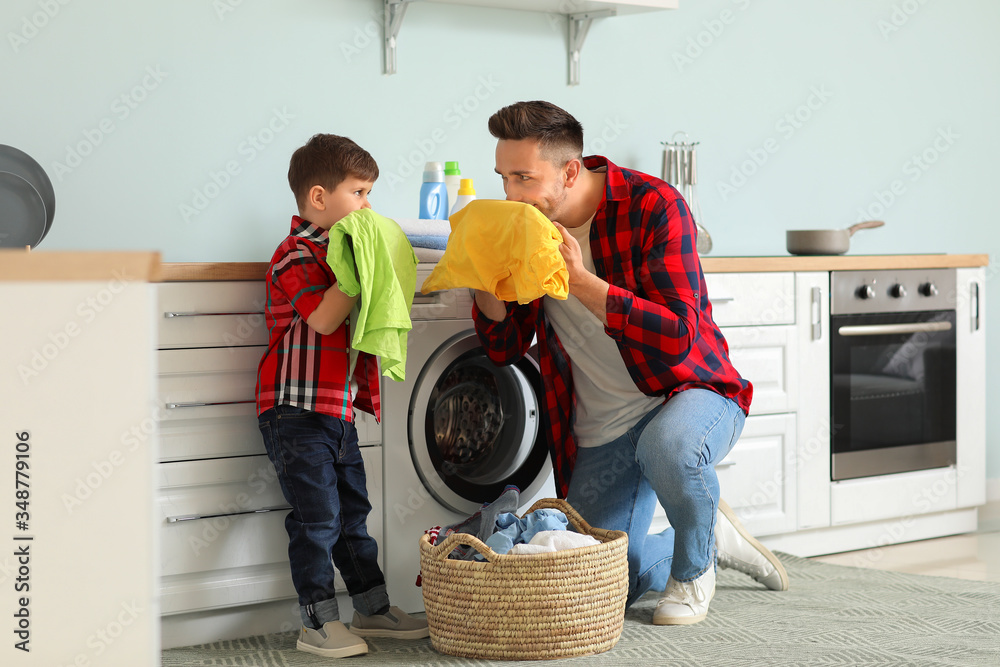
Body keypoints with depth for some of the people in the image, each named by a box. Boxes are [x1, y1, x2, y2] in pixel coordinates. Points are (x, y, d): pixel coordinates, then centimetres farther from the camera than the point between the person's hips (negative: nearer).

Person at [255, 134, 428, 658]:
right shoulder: (297, 255, -14)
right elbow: (324, 318, -27)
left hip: (339, 409, 9)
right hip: (298, 411, -9)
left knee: (352, 511, 16)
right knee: (317, 517, -5)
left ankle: (373, 609, 25)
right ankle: (319, 624, 3)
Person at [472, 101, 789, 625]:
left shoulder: (652, 206, -20)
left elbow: (677, 336, -29)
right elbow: (505, 347, 0)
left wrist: (580, 279, -32)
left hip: (689, 391, -5)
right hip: (599, 434, 5)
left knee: (667, 446, -42)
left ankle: (693, 567, -8)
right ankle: (714, 538, 32)